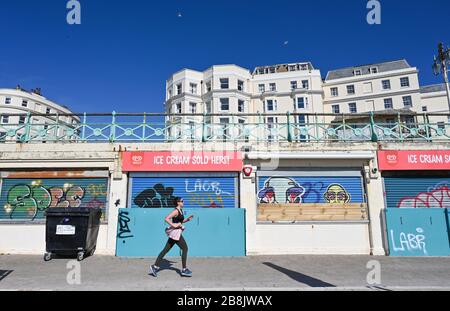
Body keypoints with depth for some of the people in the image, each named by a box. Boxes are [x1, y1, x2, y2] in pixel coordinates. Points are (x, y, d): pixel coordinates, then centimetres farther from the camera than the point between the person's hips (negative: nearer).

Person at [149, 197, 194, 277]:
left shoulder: (180, 210, 13)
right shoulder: (176, 211, -15)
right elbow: (166, 219, -23)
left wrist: (188, 219, 11)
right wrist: (173, 225, -25)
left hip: (175, 233, 9)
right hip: (176, 232, -9)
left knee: (166, 250, 10)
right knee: (185, 248, 0)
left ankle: (155, 267, 15)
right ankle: (184, 270, 8)